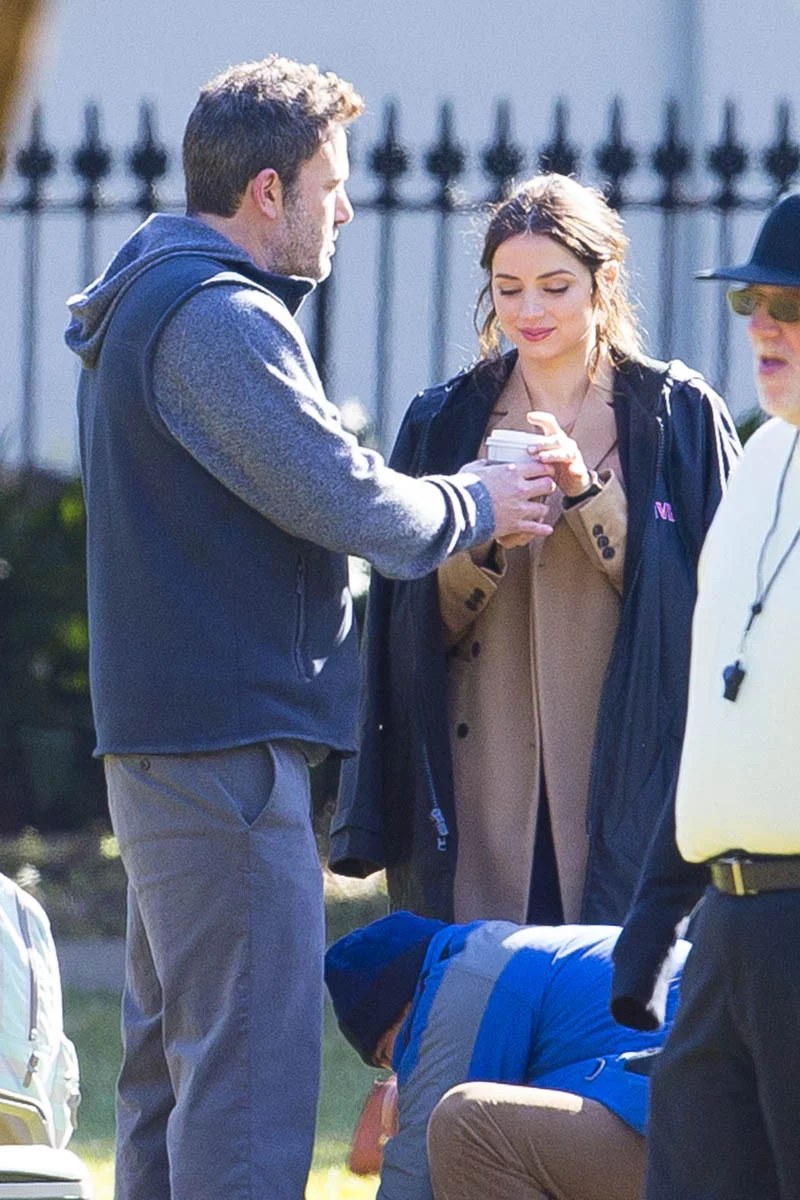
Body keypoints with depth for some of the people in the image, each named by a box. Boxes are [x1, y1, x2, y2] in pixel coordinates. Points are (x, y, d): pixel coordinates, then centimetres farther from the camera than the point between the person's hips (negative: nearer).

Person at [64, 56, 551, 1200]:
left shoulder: (147, 306, 19)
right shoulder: (220, 318, -15)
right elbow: (345, 501, -18)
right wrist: (475, 504, -1)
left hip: (160, 736, 11)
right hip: (228, 734, -11)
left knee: (172, 1057, 14)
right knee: (251, 1070, -12)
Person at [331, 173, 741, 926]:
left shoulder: (677, 413, 5)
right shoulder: (444, 423, 11)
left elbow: (694, 599, -3)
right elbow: (417, 627, 7)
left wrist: (587, 491, -14)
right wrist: (482, 534, -12)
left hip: (627, 779, -2)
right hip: (483, 787, 2)